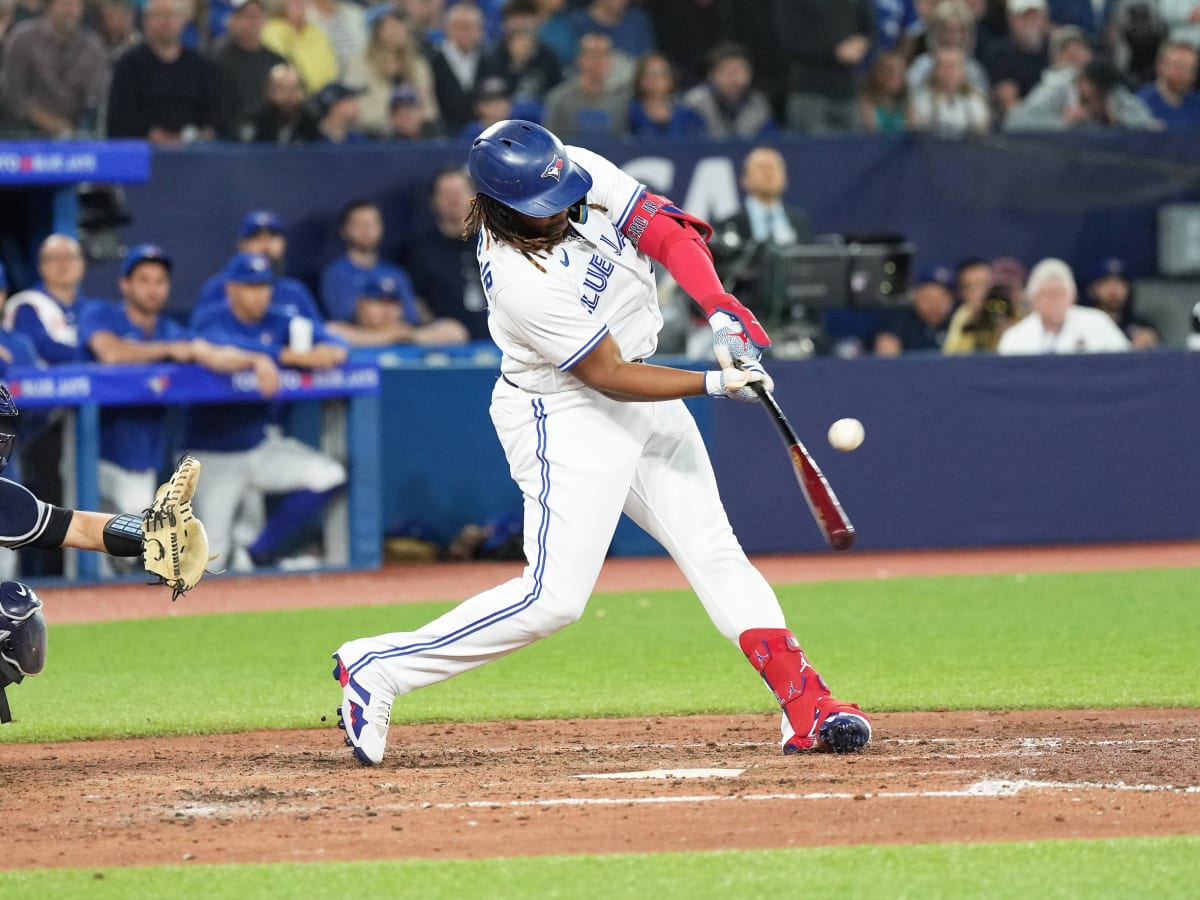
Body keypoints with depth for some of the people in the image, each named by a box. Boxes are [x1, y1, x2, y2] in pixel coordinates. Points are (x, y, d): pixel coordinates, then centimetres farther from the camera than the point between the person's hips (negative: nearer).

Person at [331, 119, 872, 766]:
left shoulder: (581, 172, -10)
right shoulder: (518, 279, -29)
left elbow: (666, 230, -8)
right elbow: (609, 375, -24)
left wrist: (721, 310, -23)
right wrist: (713, 385, -26)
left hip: (639, 398, 8)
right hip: (565, 415, -8)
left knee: (713, 551, 2)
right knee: (554, 597, -13)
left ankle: (806, 708, -1)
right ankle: (378, 668, -4)